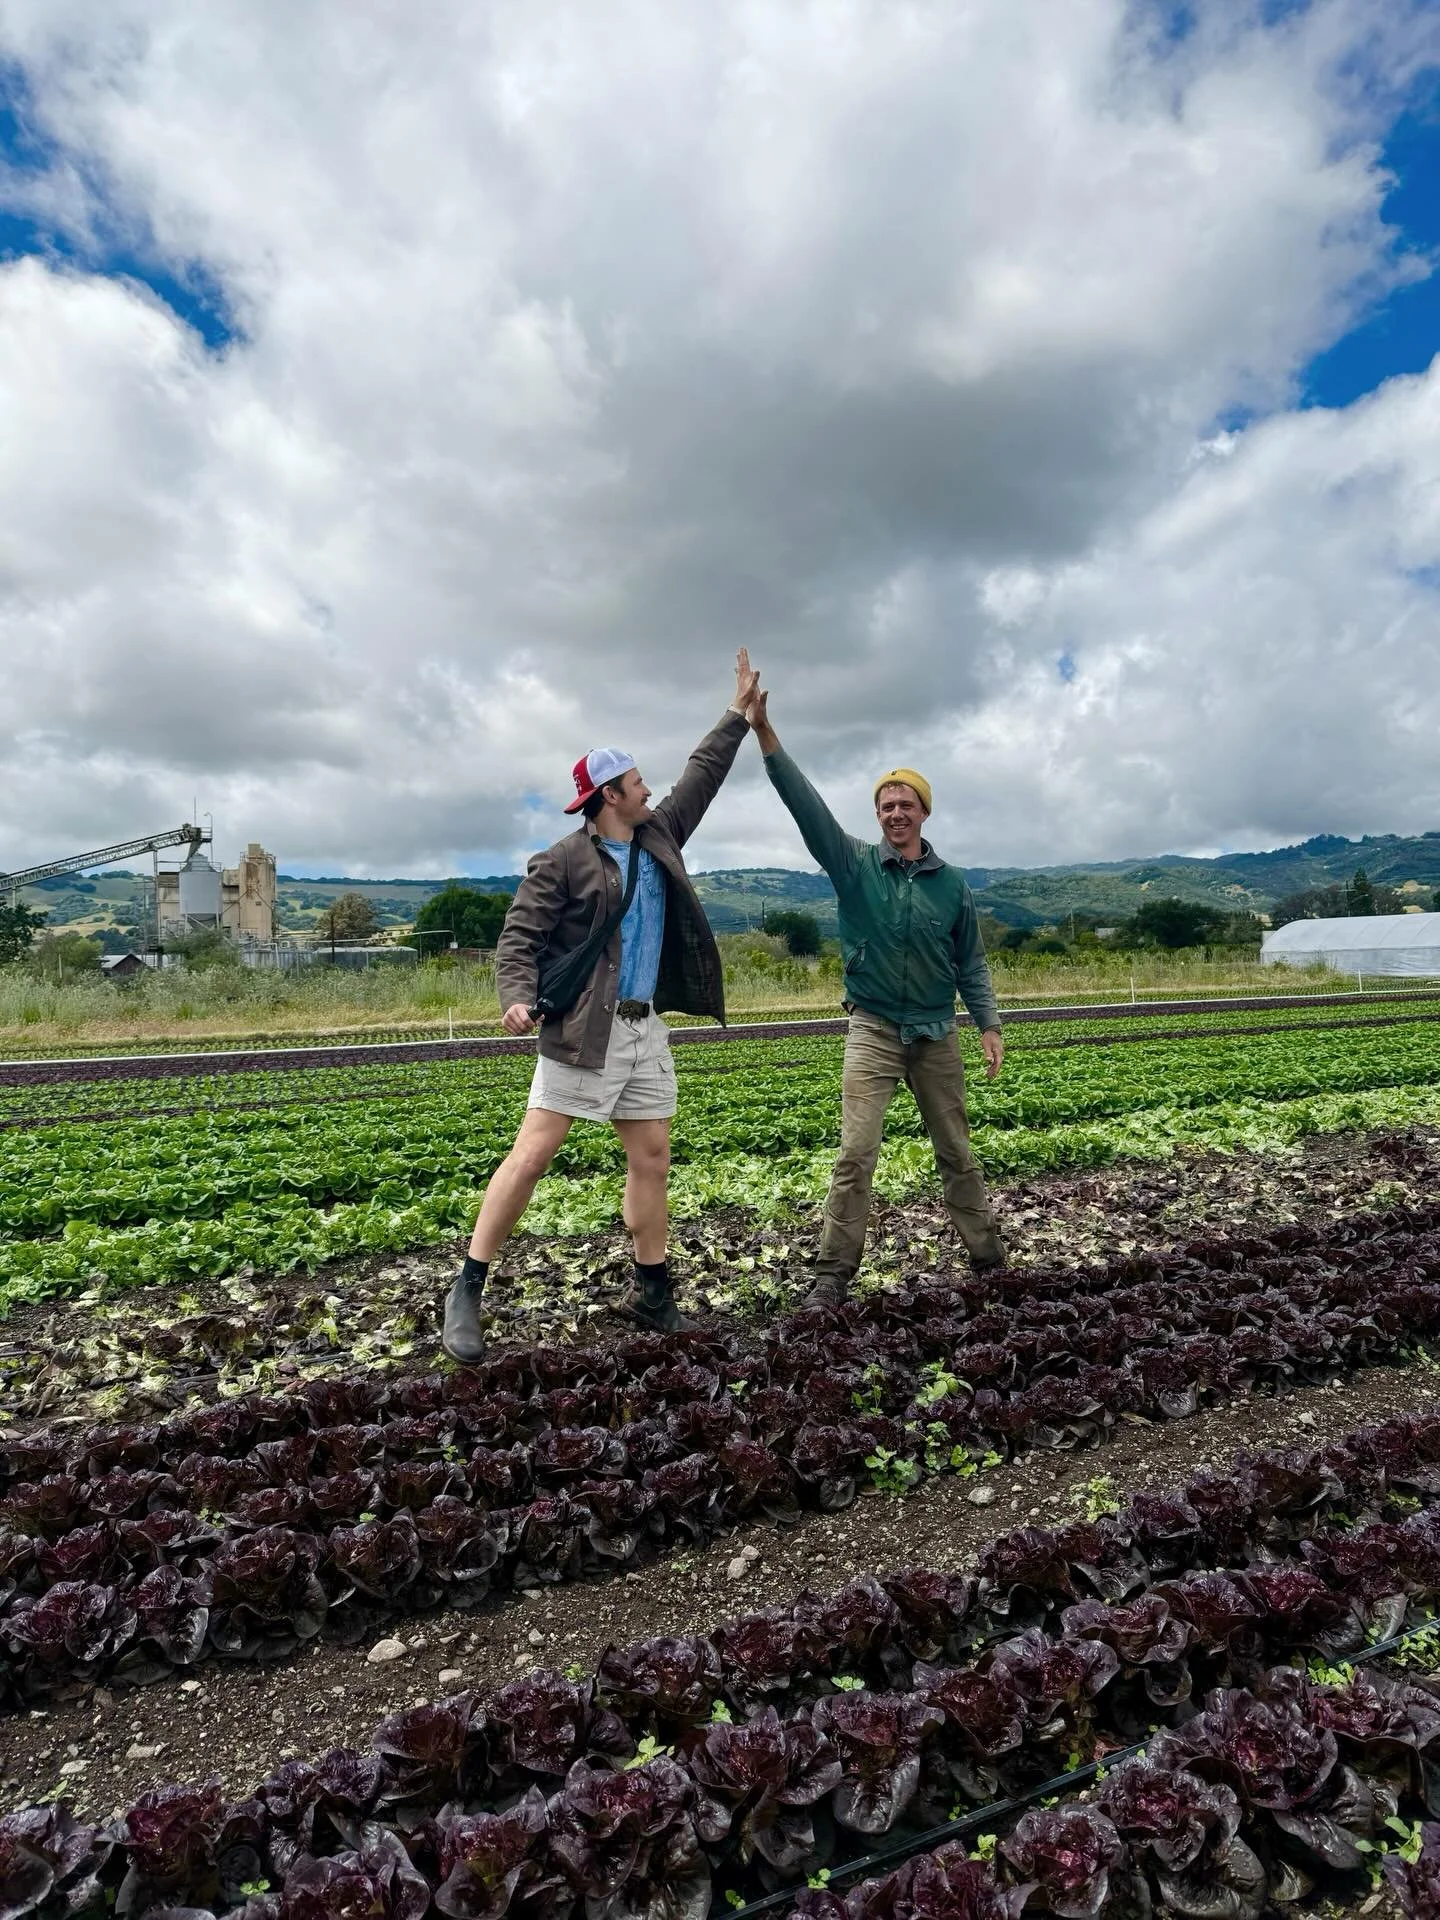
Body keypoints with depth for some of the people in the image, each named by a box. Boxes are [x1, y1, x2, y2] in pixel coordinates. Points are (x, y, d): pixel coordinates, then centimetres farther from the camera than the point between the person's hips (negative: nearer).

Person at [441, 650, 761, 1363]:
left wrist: (738, 710, 26)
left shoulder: (659, 837, 13)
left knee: (651, 1161, 9)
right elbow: (518, 937, -9)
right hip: (583, 1030, -7)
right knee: (531, 1154, -7)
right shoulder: (562, 861, -7)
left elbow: (701, 777, 22)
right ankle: (468, 1291, 5)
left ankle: (652, 1293, 22)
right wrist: (518, 999, -26)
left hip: (646, 1029, 7)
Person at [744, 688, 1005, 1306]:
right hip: (873, 1031, -2)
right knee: (854, 1156, -8)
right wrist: (763, 731, -23)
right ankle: (833, 1275, 0)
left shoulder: (952, 882, 3)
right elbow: (805, 803, -14)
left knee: (957, 1154, 13)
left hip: (937, 1035, 2)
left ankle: (988, 1256, 29)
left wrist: (989, 1026, 2)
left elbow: (971, 963, 9)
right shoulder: (855, 865, -3)